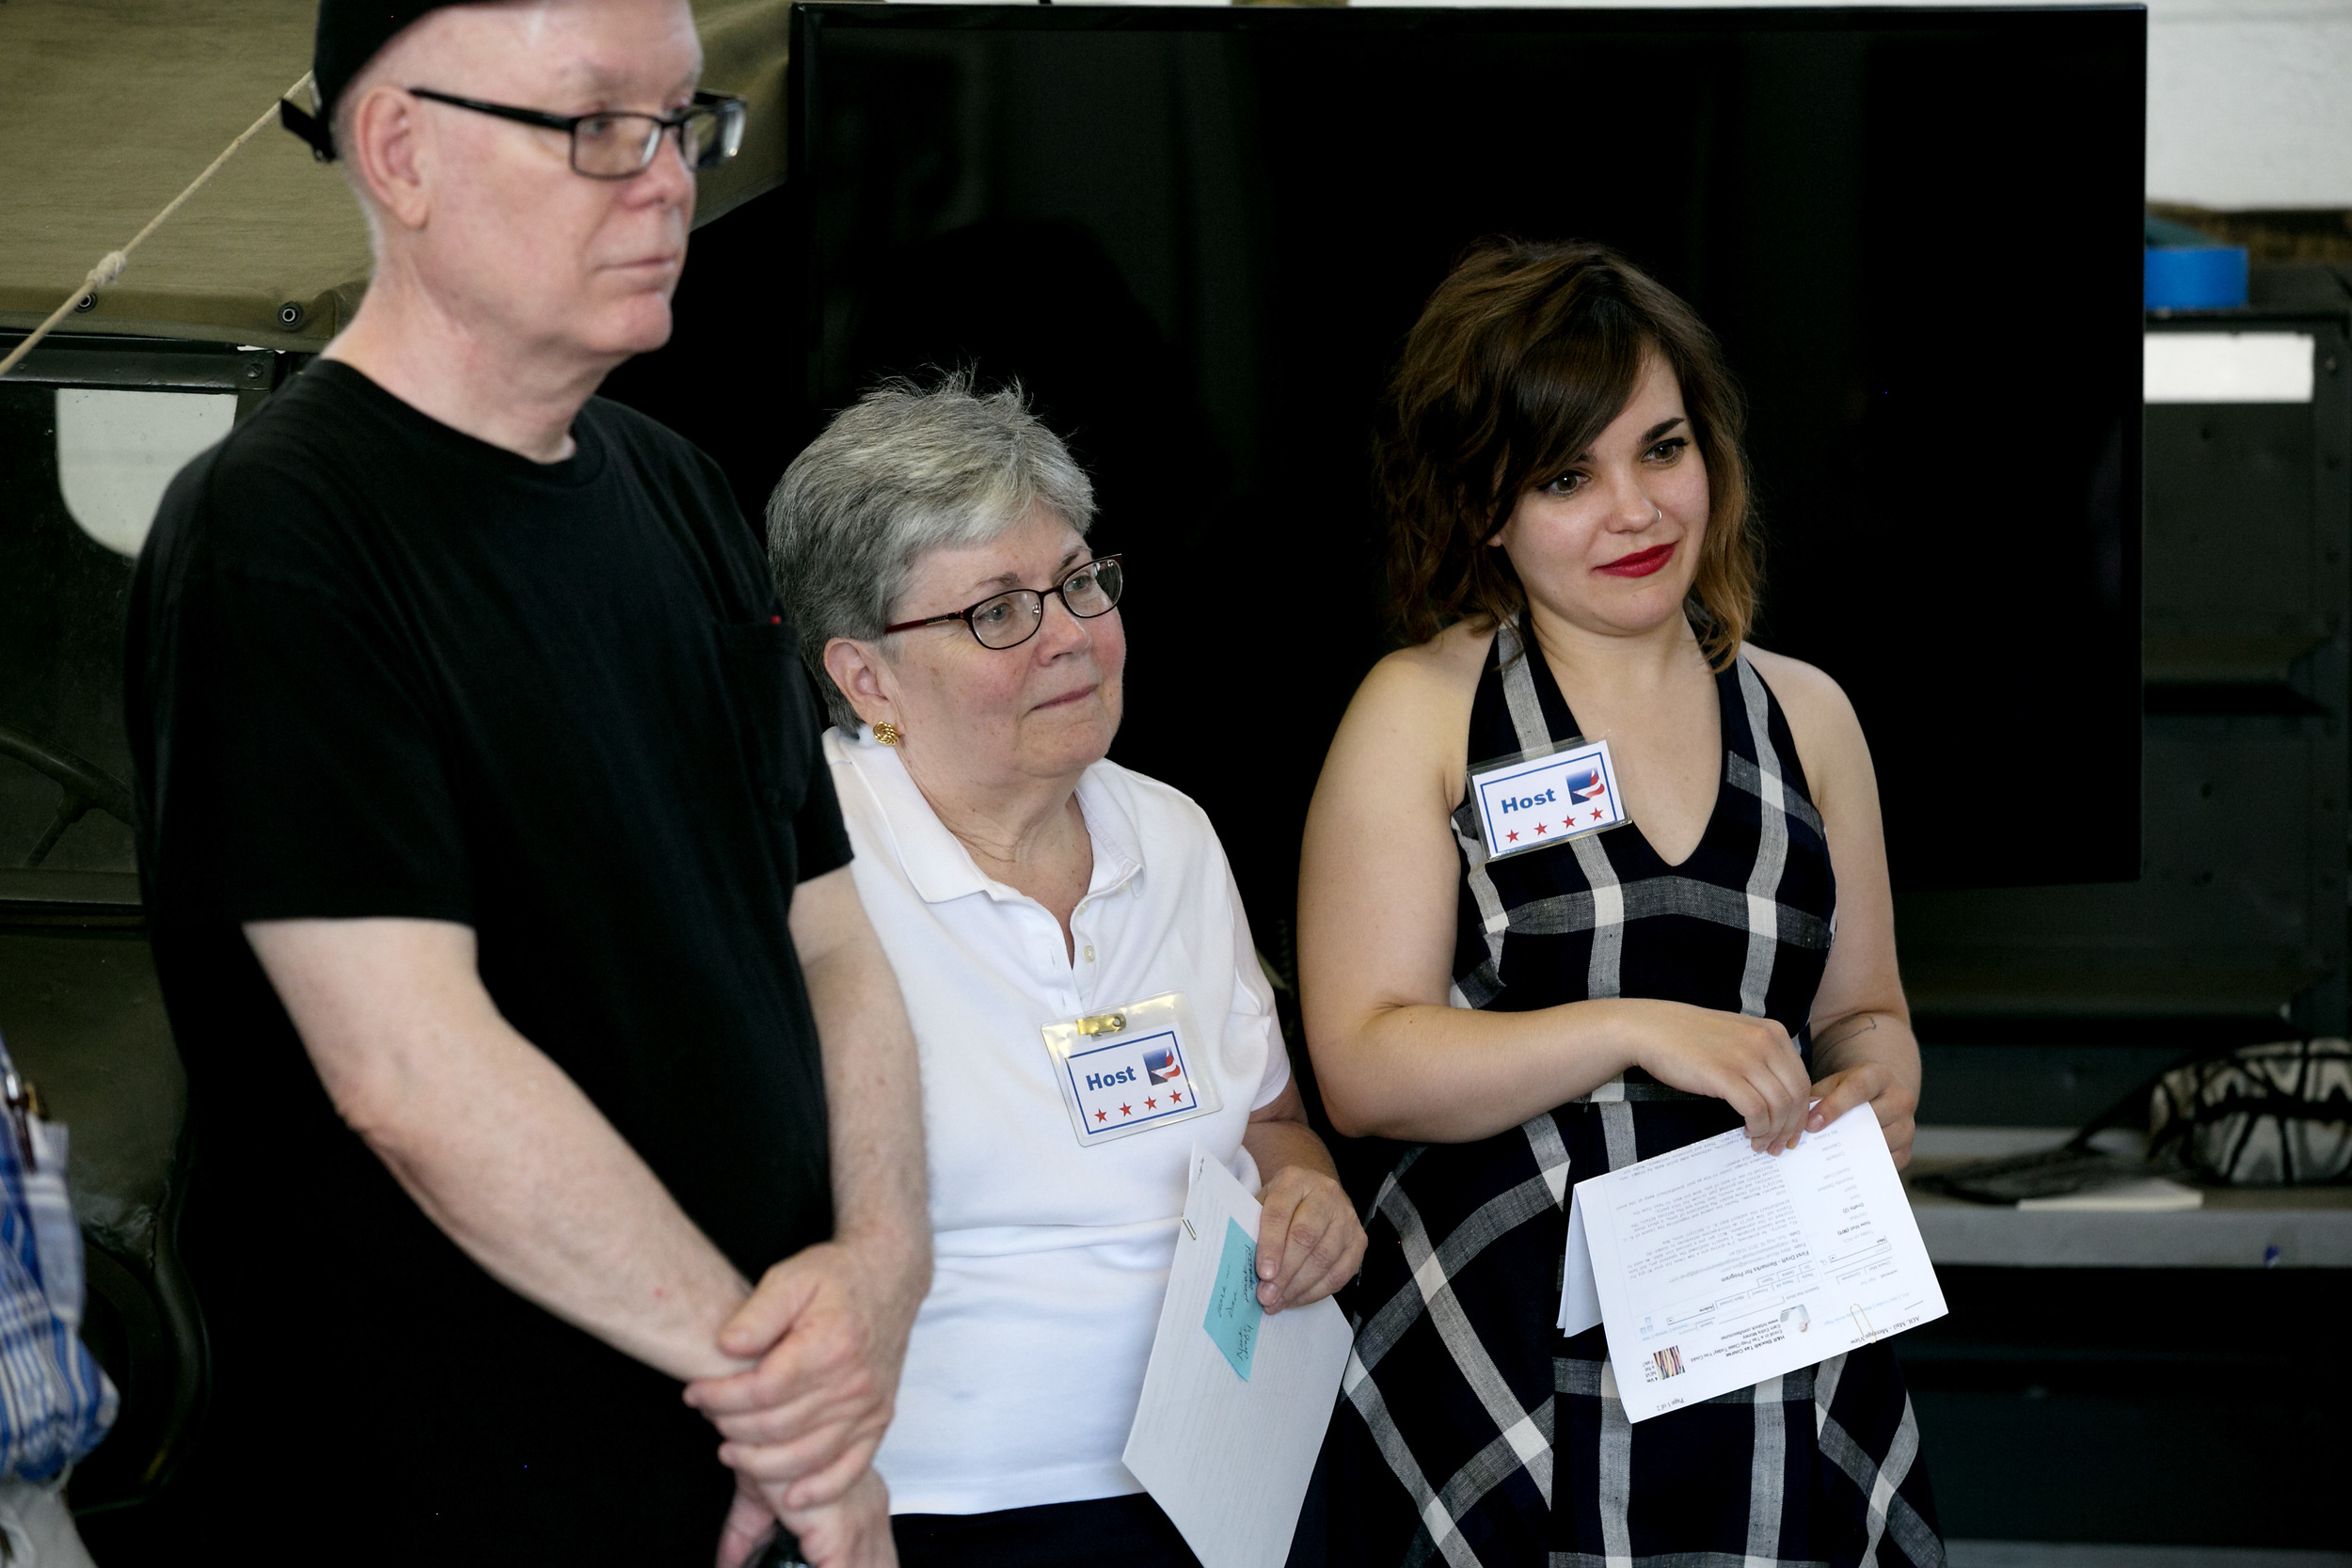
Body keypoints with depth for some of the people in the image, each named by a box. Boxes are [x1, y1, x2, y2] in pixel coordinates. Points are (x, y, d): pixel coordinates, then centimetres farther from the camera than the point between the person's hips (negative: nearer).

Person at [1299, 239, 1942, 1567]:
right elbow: (1361, 1069, -9)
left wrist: (1875, 1087, -3)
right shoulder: (1423, 711, -1)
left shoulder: (1803, 712, 11)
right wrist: (1639, 1031, -20)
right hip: (1505, 1379, -3)